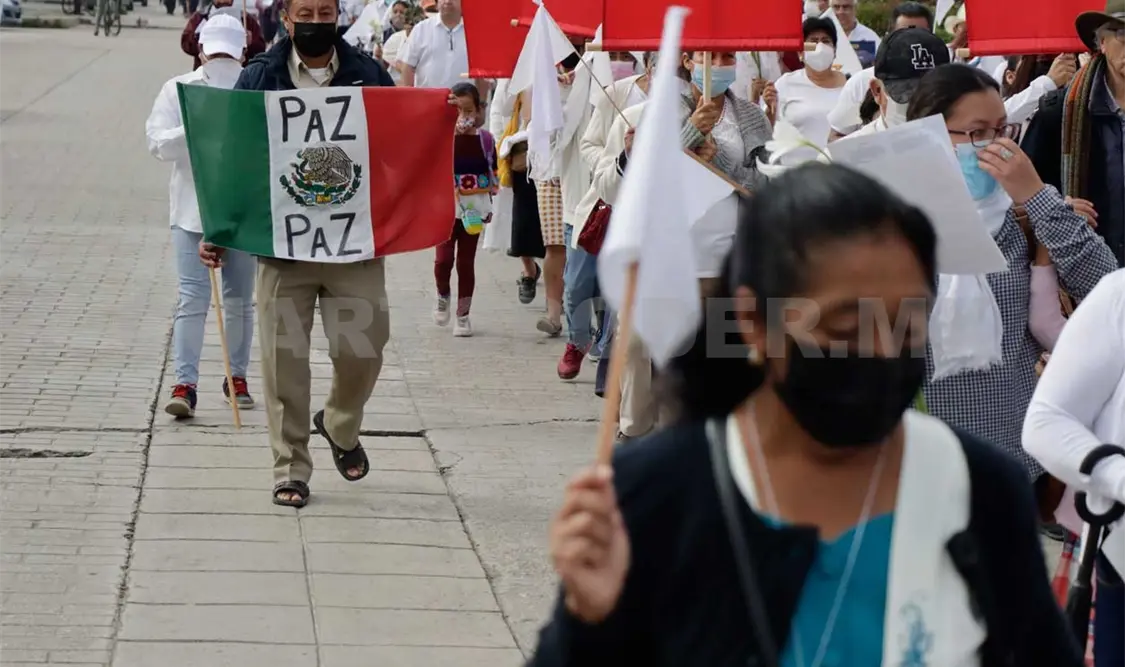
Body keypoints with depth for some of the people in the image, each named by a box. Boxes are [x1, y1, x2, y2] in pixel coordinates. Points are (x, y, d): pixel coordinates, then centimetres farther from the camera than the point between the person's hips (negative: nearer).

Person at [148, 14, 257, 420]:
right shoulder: (178, 90, 0)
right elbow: (158, 143, -8)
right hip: (192, 208, -1)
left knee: (240, 299, 11)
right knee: (192, 297, -8)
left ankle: (237, 377, 25)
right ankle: (184, 383, -9)